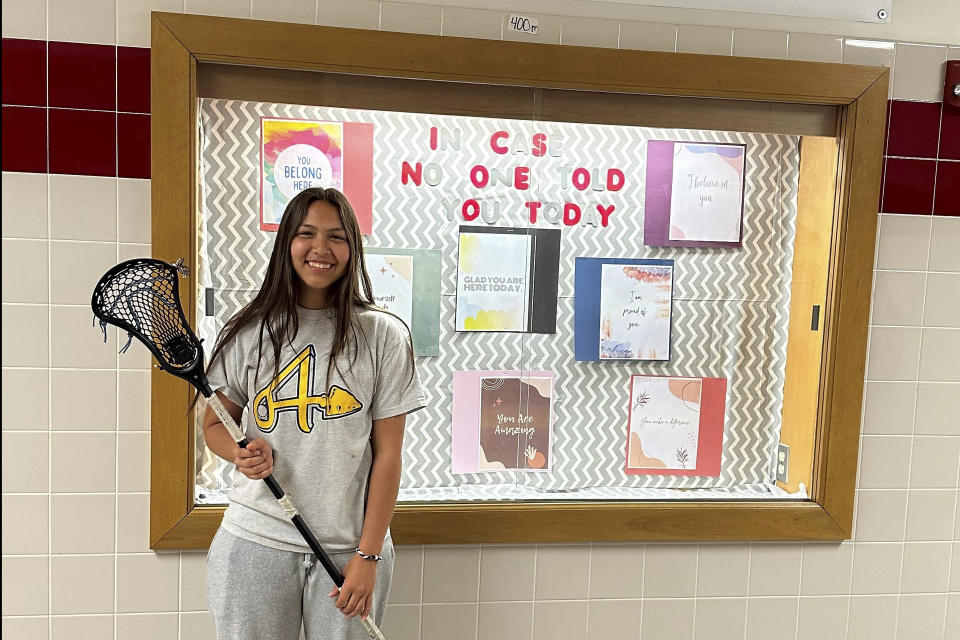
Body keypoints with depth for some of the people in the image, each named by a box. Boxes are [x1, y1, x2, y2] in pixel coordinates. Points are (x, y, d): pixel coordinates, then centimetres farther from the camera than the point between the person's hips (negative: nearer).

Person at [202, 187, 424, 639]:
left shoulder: (384, 336, -5)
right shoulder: (247, 332, 0)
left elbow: (387, 455, -5)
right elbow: (215, 425, 11)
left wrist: (367, 556, -7)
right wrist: (242, 454, -11)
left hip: (349, 547, -1)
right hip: (255, 541, 2)